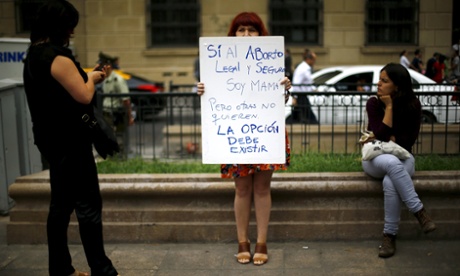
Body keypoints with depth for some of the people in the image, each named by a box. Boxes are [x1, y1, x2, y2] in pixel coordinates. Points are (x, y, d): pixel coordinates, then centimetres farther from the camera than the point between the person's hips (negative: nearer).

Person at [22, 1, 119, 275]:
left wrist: (85, 76, 14)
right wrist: (91, 78, 0)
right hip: (70, 141, -10)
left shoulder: (35, 55, 11)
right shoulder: (58, 58, -19)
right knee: (88, 205, -3)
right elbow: (84, 96, -18)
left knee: (61, 204, 14)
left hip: (53, 140, 10)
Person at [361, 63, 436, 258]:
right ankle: (419, 211, -32)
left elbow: (409, 139, -2)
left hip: (402, 156, 0)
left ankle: (390, 236, -25)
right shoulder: (374, 103, -5)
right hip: (375, 157, 0)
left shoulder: (412, 105, -2)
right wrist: (389, 107, -15)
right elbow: (380, 135, -15)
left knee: (390, 182, -36)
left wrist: (390, 139, -10)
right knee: (391, 163, -39)